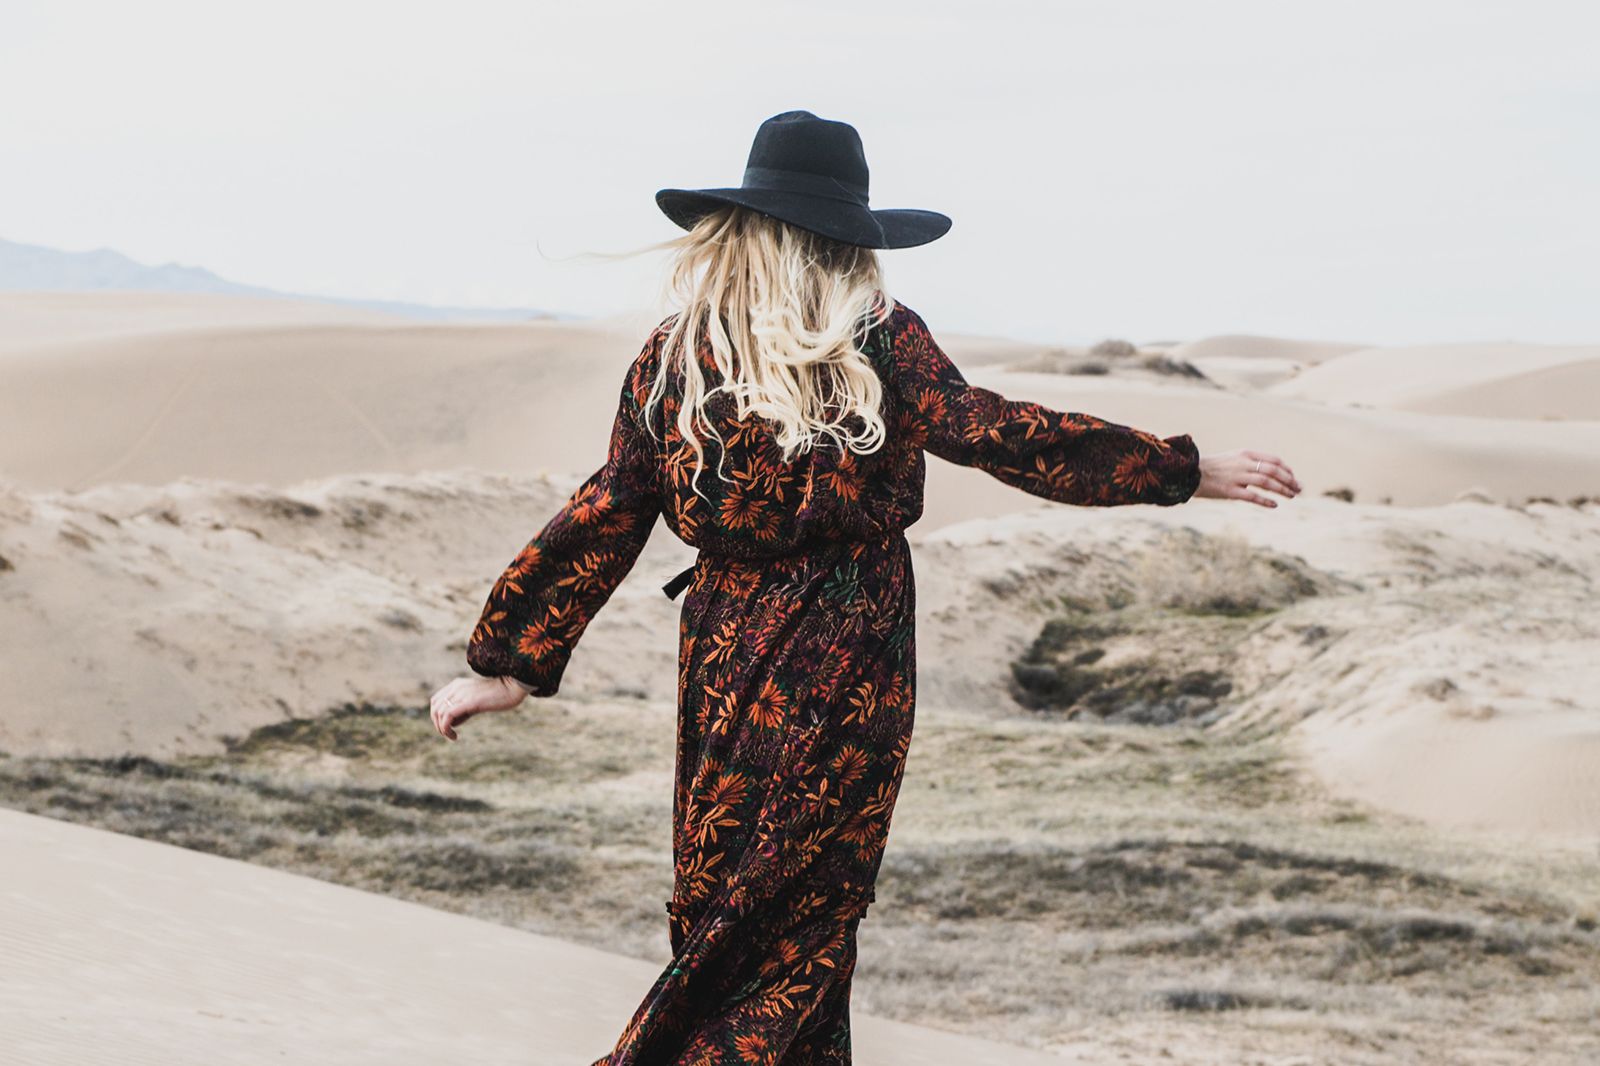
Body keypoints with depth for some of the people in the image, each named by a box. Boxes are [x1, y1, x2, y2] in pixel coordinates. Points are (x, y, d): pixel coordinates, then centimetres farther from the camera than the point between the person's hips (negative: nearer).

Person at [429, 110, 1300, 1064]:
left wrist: (515, 664, 7)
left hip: (725, 657, 3)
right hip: (850, 661, -3)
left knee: (721, 914, 13)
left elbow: (606, 517, 1)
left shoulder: (671, 360, 1)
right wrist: (1186, 473, -6)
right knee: (804, 917, 3)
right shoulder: (879, 345, -8)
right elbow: (998, 435, -11)